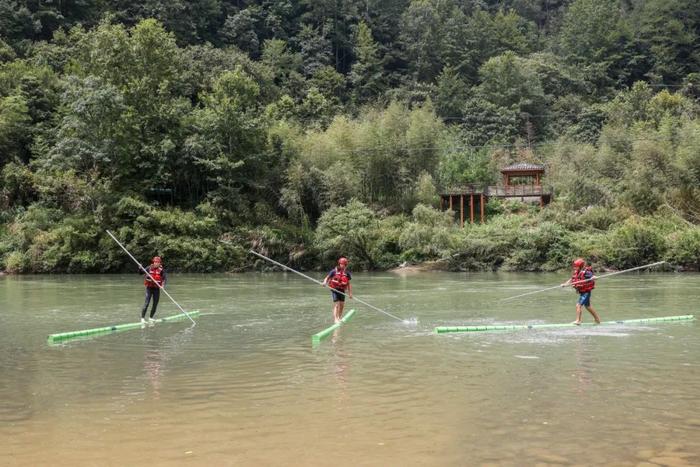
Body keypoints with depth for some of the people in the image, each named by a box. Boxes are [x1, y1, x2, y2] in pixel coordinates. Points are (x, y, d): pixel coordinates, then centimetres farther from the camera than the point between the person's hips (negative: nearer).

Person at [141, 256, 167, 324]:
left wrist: (163, 284, -35)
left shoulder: (161, 269, -7)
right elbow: (141, 273, -3)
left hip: (157, 288, 1)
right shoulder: (149, 268, -5)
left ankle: (151, 318, 25)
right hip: (149, 288, -1)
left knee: (155, 304, 8)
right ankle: (142, 318, -5)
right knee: (147, 303, -10)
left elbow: (165, 277, -18)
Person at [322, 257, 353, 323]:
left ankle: (339, 318, 31)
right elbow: (327, 278, -4)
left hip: (342, 290, 5)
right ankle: (335, 319, -13)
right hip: (335, 289, -5)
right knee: (336, 304, -12)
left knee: (342, 305, 11)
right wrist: (324, 282, -25)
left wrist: (350, 293, 8)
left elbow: (348, 284, 9)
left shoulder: (347, 273, 3)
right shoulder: (334, 271, -8)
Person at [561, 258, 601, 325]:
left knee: (578, 305, -15)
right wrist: (565, 284, 4)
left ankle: (578, 321, -10)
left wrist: (592, 278, -49)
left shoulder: (586, 272, -20)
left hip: (586, 292, -9)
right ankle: (597, 319, 36)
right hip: (581, 292, 9)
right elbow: (571, 280, 15)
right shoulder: (576, 272, 4)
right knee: (588, 306, 21)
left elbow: (594, 277, -29)